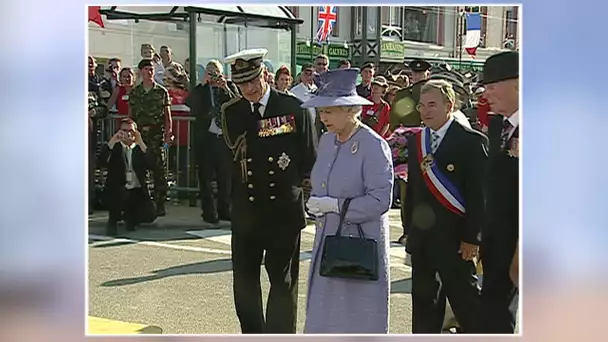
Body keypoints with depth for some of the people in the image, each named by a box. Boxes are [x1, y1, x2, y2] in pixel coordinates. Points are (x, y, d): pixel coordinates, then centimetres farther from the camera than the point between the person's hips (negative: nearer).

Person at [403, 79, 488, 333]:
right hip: (421, 237, 6)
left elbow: (479, 193, -12)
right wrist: (409, 230, 11)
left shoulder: (470, 141, -9)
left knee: (464, 299, 2)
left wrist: (471, 237, -15)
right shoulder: (416, 141, 11)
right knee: (423, 299, 14)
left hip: (453, 237, -6)